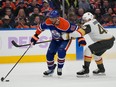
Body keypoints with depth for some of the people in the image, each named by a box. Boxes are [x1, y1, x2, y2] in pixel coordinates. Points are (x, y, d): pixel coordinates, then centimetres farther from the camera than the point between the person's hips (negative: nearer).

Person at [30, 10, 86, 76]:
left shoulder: (65, 24, -37)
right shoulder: (48, 22, -22)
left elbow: (75, 29, -29)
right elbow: (41, 27, -4)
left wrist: (80, 38, -33)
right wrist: (35, 36, -2)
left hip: (65, 39, -5)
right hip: (55, 40, 5)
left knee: (61, 51, -29)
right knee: (49, 54, -3)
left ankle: (60, 68, -7)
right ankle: (51, 69, 22)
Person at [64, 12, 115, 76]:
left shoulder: (89, 24, -14)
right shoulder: (95, 22, 15)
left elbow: (79, 33, -25)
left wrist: (69, 35, -16)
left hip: (105, 42, -10)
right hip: (110, 40, 10)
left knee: (88, 50, -12)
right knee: (96, 53, 29)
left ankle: (86, 70, -14)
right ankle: (101, 70, 41)